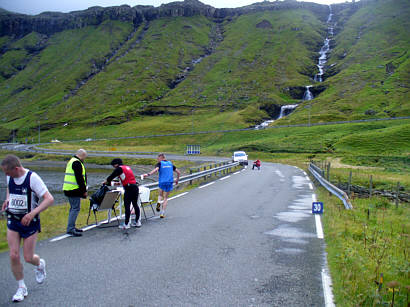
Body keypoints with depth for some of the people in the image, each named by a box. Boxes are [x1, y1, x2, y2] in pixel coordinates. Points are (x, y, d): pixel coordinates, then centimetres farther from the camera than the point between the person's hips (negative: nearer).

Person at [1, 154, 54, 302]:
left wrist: (33, 213, -30)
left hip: (29, 222, -4)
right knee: (14, 256, -1)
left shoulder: (32, 178, -19)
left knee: (28, 258, 1)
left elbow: (49, 199, -21)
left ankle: (40, 264, 38)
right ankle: (21, 288, 18)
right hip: (12, 221, 5)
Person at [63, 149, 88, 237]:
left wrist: (83, 190, 22)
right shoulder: (77, 163, -14)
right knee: (76, 208, -8)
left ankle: (71, 227, 23)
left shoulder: (71, 161, 20)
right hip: (74, 190, -11)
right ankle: (70, 229, -8)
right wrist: (84, 190, -13)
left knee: (73, 208, 17)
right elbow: (80, 178, -19)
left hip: (68, 189, 11)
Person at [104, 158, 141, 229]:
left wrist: (107, 182, 19)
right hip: (135, 186, 8)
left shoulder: (119, 168, -3)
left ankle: (126, 224, -1)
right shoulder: (127, 167, 20)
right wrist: (120, 183, 34)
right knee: (135, 204, 15)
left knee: (127, 206, -3)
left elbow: (112, 176, 2)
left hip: (129, 188, -8)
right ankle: (137, 222, 22)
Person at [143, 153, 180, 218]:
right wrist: (177, 180, 26)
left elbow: (156, 170, -23)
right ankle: (162, 213, 4)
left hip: (162, 182, -2)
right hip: (170, 182, 3)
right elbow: (178, 172, 13)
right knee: (165, 198, 12)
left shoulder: (160, 164, -1)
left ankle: (159, 202, -9)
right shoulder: (170, 163, 12)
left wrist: (148, 174, -31)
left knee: (160, 195, 23)